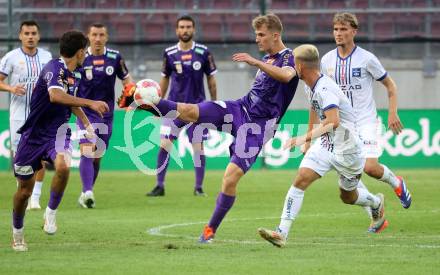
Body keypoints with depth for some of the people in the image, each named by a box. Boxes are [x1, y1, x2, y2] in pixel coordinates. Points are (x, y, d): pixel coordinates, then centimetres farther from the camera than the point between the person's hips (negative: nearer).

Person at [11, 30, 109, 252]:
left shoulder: (73, 75, 8)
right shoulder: (53, 68, -18)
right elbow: (55, 96, -39)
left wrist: (87, 124, 32)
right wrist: (90, 103, -43)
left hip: (58, 133, 5)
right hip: (34, 135, -5)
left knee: (63, 167, -29)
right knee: (25, 189, 4)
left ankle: (51, 213, -8)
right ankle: (17, 233, 29)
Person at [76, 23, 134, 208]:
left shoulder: (115, 57, 0)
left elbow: (126, 80, 8)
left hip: (106, 114, 3)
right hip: (85, 113, -3)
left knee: (97, 157, 10)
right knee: (87, 153, -19)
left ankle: (86, 195, 23)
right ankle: (87, 193, -29)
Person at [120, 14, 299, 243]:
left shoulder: (288, 58, -10)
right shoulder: (267, 59, 15)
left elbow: (286, 75, -36)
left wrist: (254, 62, -41)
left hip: (258, 125, -7)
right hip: (240, 109, 7)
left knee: (230, 179, -14)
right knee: (188, 111, -18)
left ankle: (211, 230, -3)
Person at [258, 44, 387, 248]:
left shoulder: (324, 89, -28)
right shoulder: (310, 86, 1)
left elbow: (333, 121, -41)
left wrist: (305, 138, -43)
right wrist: (309, 136, 31)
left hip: (347, 149, -7)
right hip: (325, 145, 8)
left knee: (348, 197, 11)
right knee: (300, 180, -10)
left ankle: (376, 203, 45)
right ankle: (282, 233, -13)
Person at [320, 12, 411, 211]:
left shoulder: (366, 59, -8)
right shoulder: (327, 60, 4)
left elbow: (390, 85, 2)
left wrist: (392, 114, -7)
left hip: (366, 122, -4)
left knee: (370, 167, -18)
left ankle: (396, 183, 15)